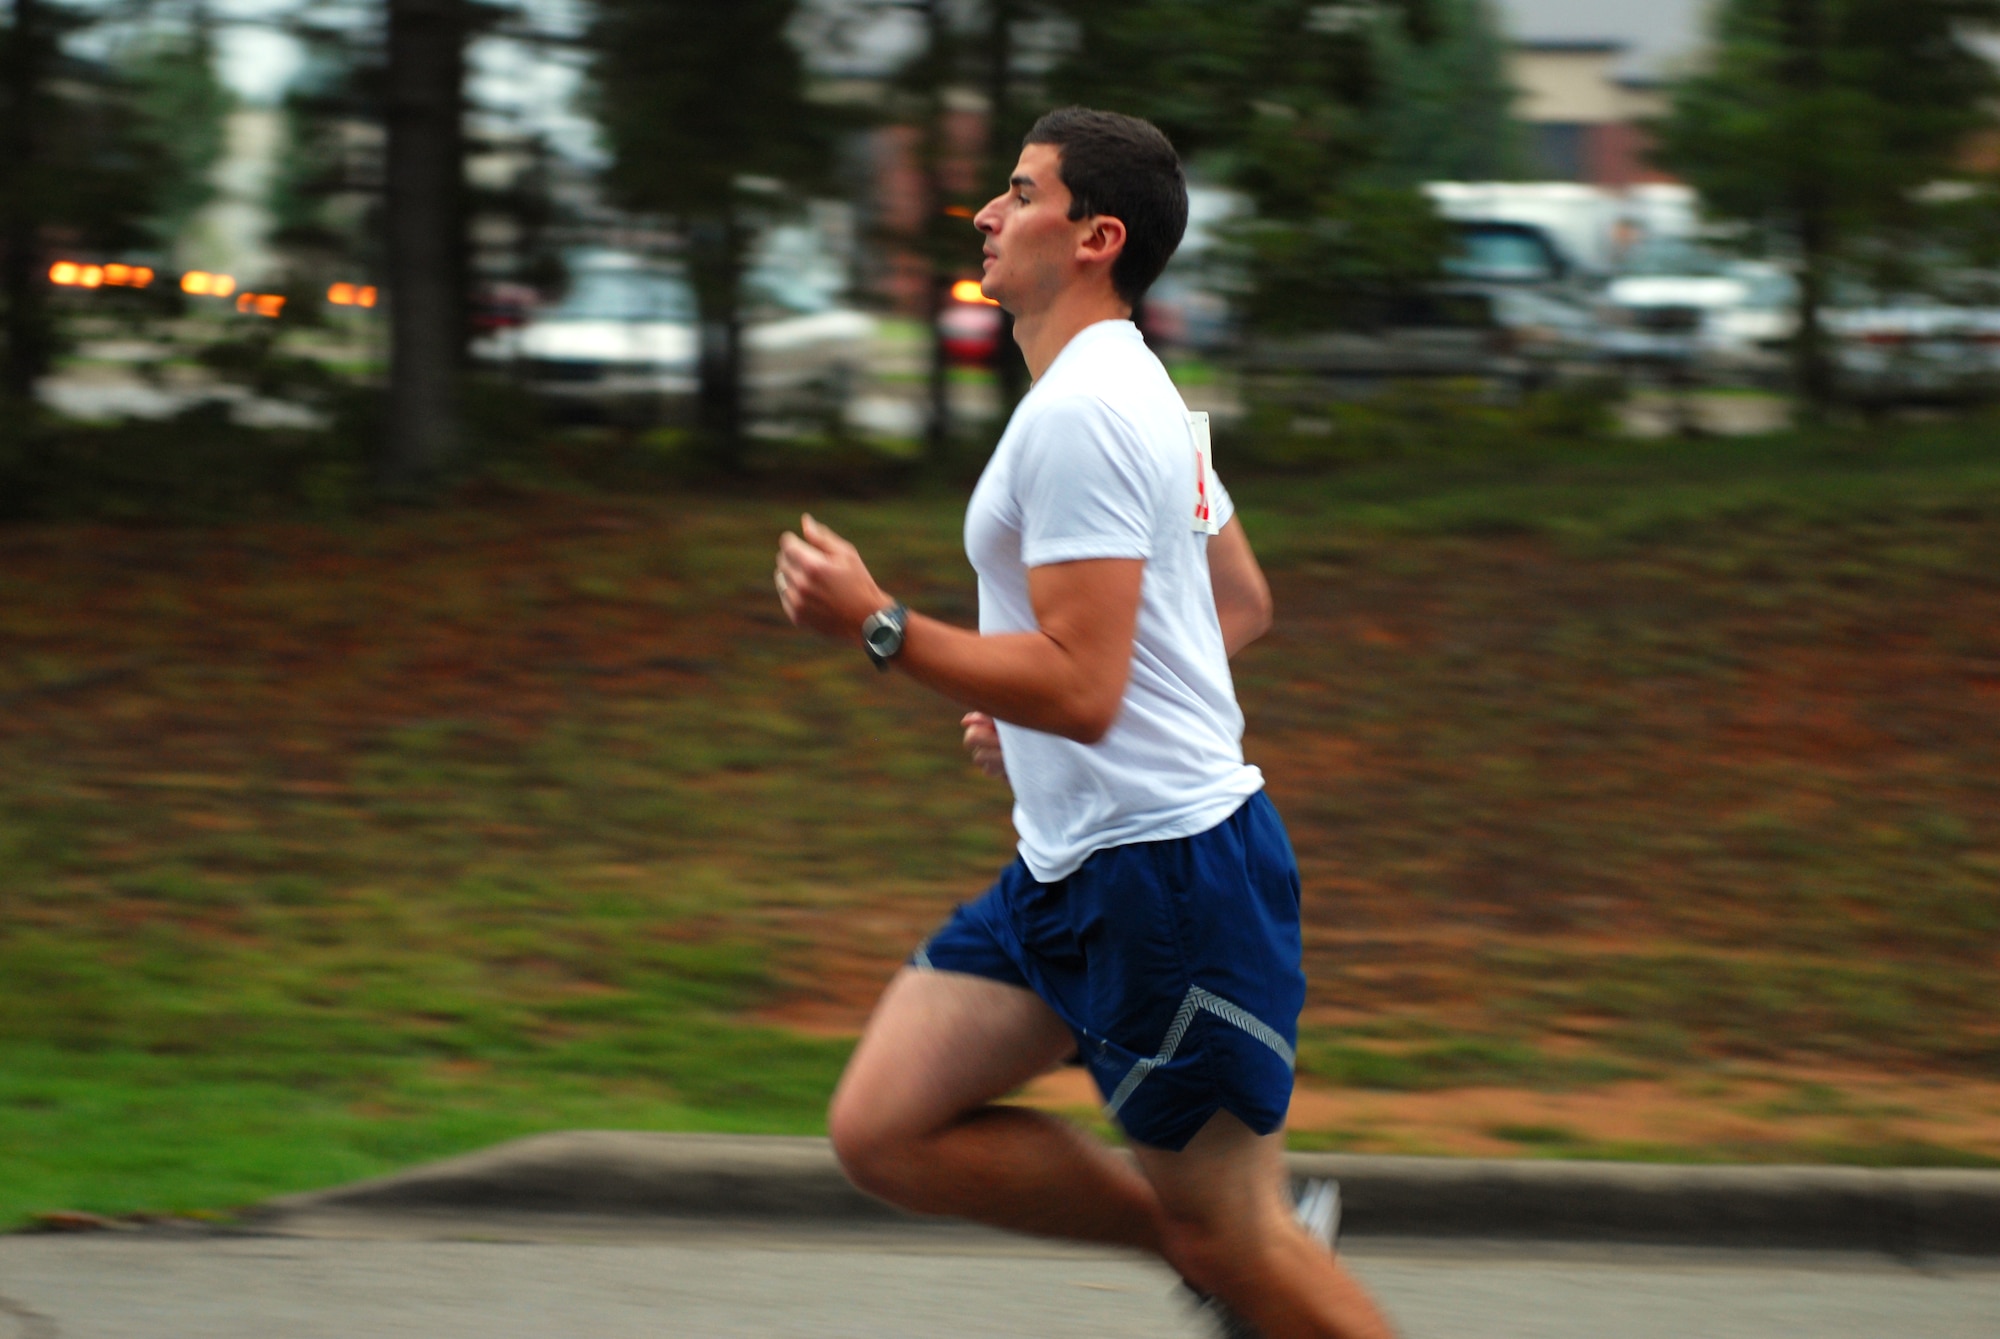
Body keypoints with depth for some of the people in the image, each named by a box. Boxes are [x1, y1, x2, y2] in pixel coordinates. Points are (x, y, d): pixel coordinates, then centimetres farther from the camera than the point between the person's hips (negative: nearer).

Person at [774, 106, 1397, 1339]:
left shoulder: (1079, 414, -19)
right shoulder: (1136, 392, 14)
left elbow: (1080, 692, -25)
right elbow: (1242, 605, 27)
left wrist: (877, 625, -20)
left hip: (1163, 869, -10)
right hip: (1077, 867, 10)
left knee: (1234, 1238, -4)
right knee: (886, 1132, 6)